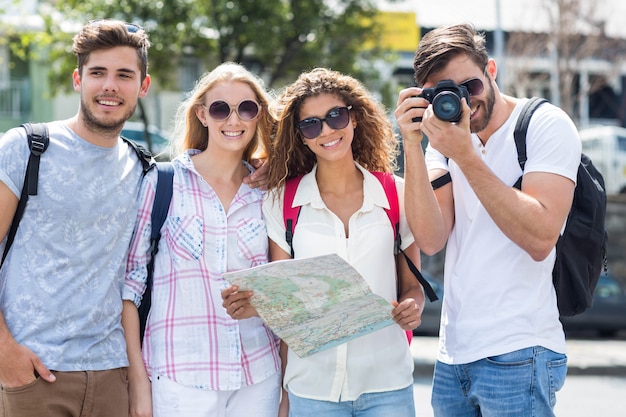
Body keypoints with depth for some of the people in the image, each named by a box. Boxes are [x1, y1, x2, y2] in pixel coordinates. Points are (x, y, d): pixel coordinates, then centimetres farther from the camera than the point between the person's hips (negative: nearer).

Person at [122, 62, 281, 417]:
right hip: (182, 375, -3)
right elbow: (130, 278, -2)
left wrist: (287, 379, 6)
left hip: (259, 376, 3)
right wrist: (138, 377, -7)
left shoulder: (265, 194, 8)